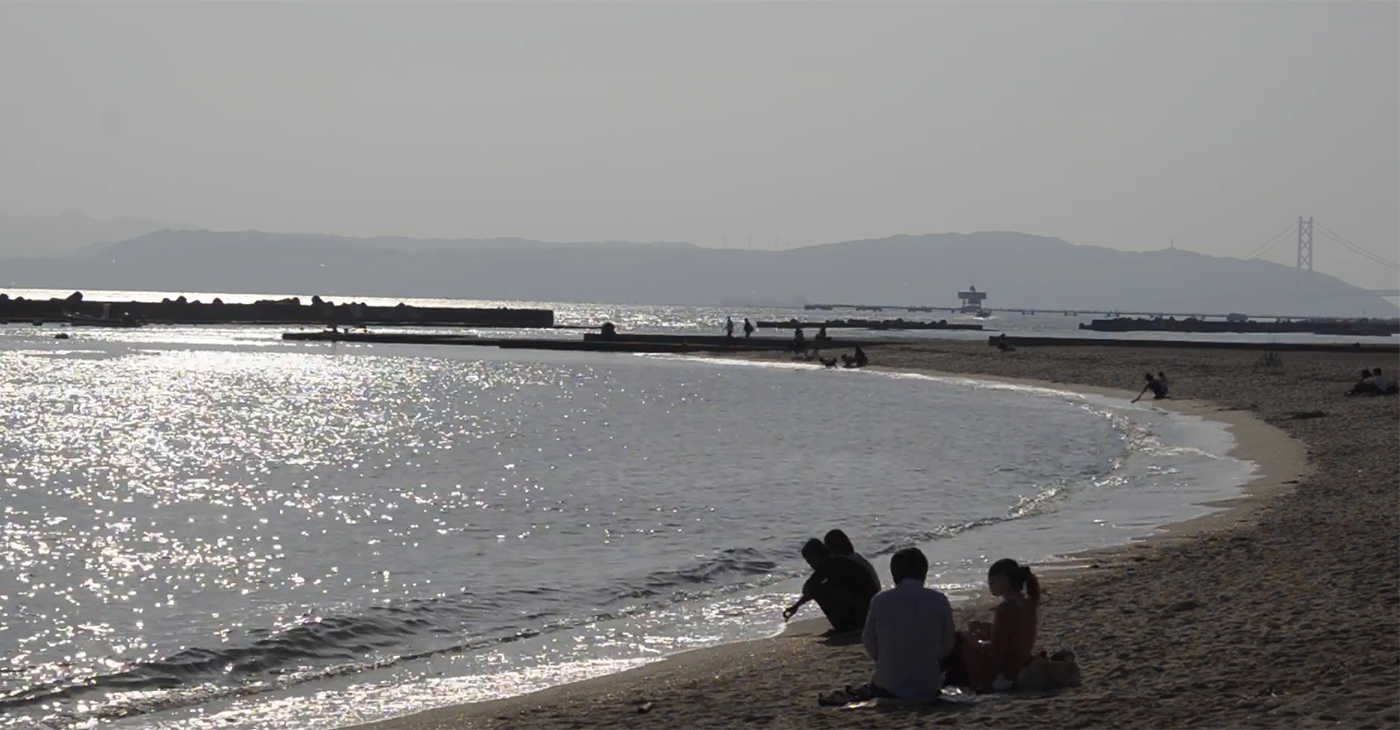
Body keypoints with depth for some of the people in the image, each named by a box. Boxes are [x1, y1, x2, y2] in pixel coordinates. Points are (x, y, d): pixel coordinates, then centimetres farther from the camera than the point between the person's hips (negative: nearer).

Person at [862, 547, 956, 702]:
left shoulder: (879, 601, -11)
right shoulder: (939, 601, -11)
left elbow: (870, 645, -1)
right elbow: (947, 647, -1)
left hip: (888, 689, 1)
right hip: (928, 689, -1)